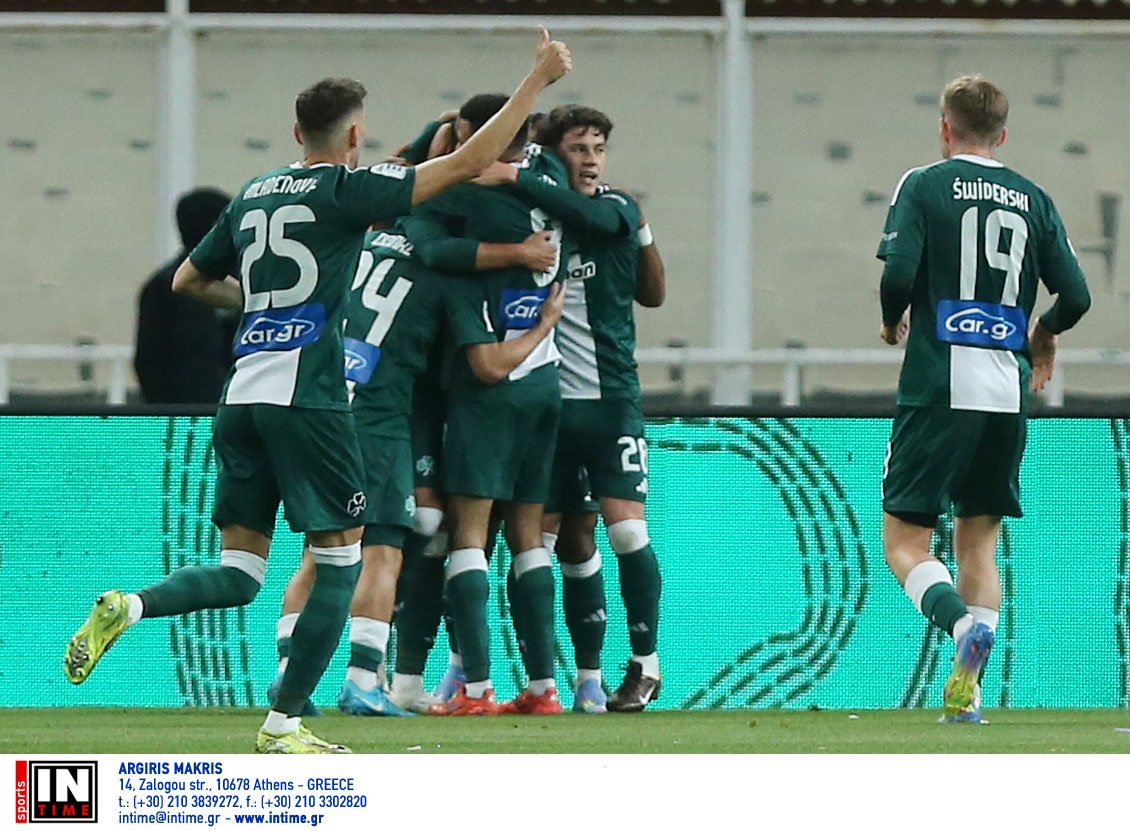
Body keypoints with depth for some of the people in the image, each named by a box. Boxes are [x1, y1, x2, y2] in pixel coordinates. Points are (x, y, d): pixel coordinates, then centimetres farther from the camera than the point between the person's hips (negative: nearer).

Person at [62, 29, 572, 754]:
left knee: (239, 574, 10)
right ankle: (284, 725, 2)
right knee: (341, 559, 4)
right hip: (306, 395, -6)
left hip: (242, 395, 6)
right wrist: (539, 77, -1)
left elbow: (188, 280, 26)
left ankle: (128, 607, -17)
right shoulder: (348, 190, -3)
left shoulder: (253, 196, 15)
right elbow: (470, 163, -6)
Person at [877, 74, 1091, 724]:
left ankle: (965, 623, -28)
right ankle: (966, 691, 3)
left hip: (939, 387, -4)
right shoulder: (1033, 199, 10)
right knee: (980, 541, 15)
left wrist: (893, 322, 10)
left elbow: (899, 273, -12)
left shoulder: (925, 185, 0)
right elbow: (1076, 297, 7)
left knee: (905, 542, 2)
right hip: (1008, 393, 4)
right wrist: (1045, 333, 28)